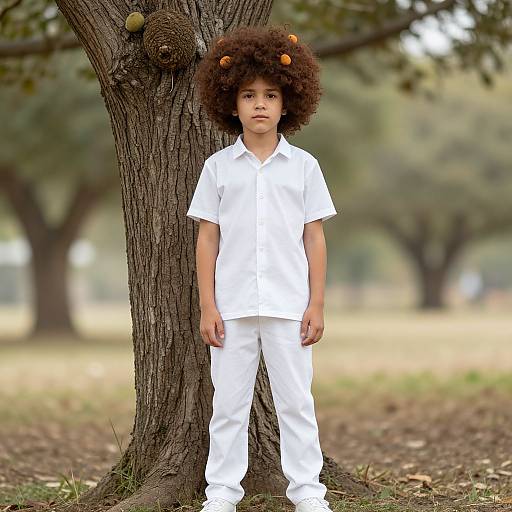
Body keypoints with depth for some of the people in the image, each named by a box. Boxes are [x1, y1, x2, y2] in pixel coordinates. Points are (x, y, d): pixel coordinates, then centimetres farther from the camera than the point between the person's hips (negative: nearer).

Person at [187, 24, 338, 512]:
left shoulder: (303, 166, 4)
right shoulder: (218, 166, 4)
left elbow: (314, 237, 5)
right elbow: (207, 238, 4)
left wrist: (317, 303, -1)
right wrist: (207, 305, -2)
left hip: (288, 305, 0)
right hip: (232, 306, 0)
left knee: (295, 401, 4)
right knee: (229, 403, 6)